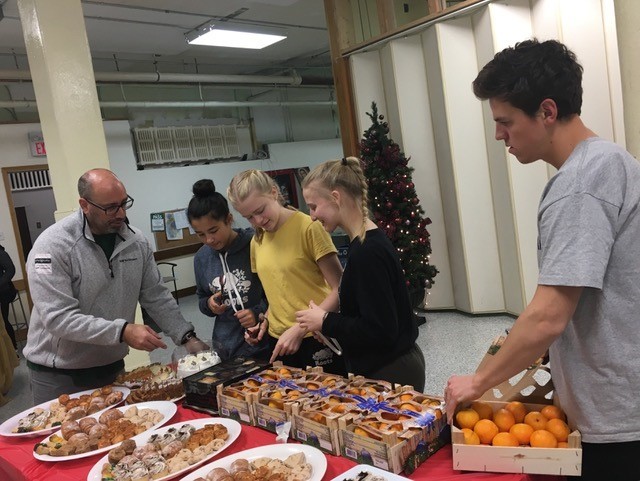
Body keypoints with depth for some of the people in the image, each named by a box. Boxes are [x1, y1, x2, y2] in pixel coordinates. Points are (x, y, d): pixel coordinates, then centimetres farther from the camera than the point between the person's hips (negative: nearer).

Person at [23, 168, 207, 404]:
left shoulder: (136, 241, -4)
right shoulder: (52, 245, -19)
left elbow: (157, 297, 3)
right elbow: (58, 318, -25)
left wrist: (187, 337, -6)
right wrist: (122, 331, -31)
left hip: (113, 367, 5)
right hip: (58, 376, -4)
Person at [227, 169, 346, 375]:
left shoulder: (308, 227, -13)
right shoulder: (257, 242, 7)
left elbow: (340, 290, -15)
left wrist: (299, 329, -19)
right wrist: (265, 322, 2)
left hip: (316, 340, -5)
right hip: (278, 342, 6)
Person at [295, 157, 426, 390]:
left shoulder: (367, 251, -23)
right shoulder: (370, 241, 7)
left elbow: (379, 330, -25)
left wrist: (326, 322, -14)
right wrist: (326, 322, 6)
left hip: (391, 374, -9)